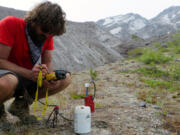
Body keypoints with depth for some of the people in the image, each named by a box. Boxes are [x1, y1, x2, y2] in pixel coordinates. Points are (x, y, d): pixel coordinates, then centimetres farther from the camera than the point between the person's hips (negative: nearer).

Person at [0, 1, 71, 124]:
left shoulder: (47, 34, -2)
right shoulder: (10, 24, -19)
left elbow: (48, 62, -2)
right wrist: (29, 74, -36)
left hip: (30, 77, 6)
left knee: (66, 78, -9)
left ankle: (21, 104, 2)